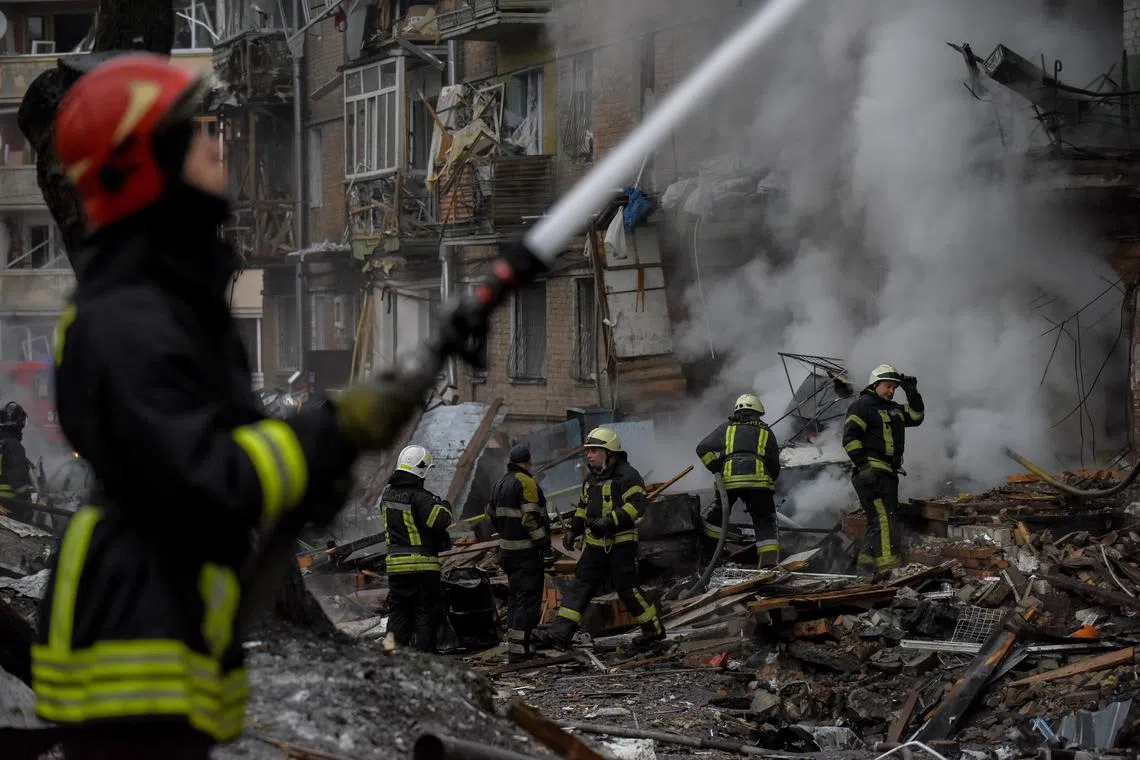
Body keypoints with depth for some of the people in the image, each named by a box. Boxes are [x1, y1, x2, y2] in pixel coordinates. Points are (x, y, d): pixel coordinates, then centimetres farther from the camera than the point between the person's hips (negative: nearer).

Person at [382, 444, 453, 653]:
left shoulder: (388, 494, 7)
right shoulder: (419, 497, -17)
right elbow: (441, 520, -24)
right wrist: (444, 506, 0)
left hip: (395, 563, 7)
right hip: (422, 565, -7)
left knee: (398, 613, 13)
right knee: (426, 612, 1)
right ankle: (424, 653, -1)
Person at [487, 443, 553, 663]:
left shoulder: (500, 484, 13)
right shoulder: (526, 483, -15)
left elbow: (492, 515, 22)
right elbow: (532, 519, -21)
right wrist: (546, 549, -19)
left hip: (508, 550, 9)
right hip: (527, 551, -9)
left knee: (515, 596, 16)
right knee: (529, 599, -7)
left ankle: (514, 647, 19)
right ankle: (519, 650, -12)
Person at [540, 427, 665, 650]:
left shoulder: (627, 475, -12)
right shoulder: (592, 478, 15)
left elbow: (636, 504, -22)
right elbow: (584, 506, 28)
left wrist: (611, 521, -30)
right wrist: (575, 529, 17)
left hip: (620, 544, -8)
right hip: (595, 545, 8)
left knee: (627, 588, -4)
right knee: (580, 586, 1)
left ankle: (653, 629, 13)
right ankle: (561, 633, -2)